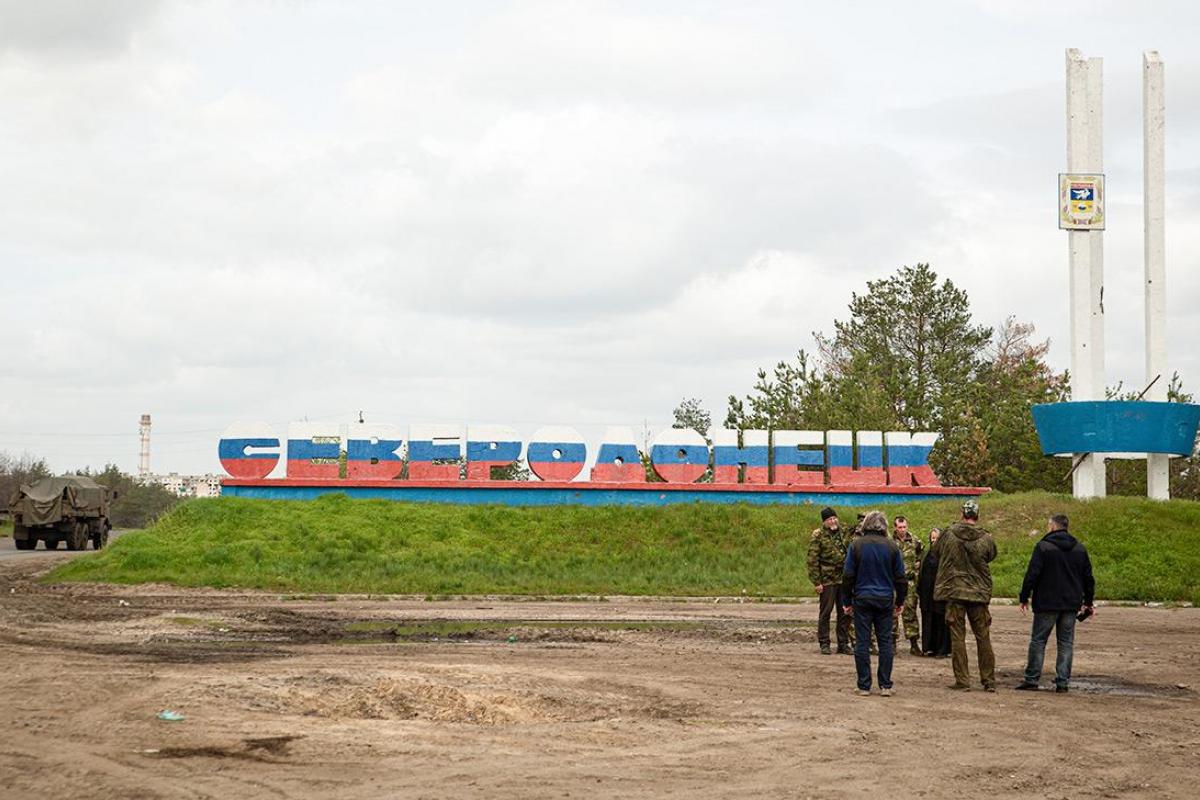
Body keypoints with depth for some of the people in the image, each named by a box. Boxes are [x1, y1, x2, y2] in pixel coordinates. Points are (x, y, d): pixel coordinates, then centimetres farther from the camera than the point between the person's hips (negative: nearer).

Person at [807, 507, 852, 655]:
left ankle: (843, 644, 15)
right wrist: (816, 582, -14)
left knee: (845, 612, 7)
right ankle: (824, 644, 8)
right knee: (825, 612, 1)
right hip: (827, 580, -5)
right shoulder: (818, 536, -6)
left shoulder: (843, 533, 9)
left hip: (844, 579, 5)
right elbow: (812, 560, -9)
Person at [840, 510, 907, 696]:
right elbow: (900, 577, 5)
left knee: (862, 643, 2)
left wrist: (846, 601, 6)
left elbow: (848, 576, -1)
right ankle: (885, 685, 5)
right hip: (885, 599, 1)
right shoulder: (892, 546, 0)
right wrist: (900, 601, 17)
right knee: (885, 641, 6)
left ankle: (864, 686, 2)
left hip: (862, 599, -1)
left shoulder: (856, 545, -3)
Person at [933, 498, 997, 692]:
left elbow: (936, 552, 8)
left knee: (957, 637, 4)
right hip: (979, 593, 1)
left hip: (954, 591, -1)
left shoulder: (949, 535, -7)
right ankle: (989, 681, 12)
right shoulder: (986, 539, -6)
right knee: (983, 638, 10)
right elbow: (992, 556, 10)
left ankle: (962, 680, 2)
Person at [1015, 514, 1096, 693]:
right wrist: (1088, 601, 21)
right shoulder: (1080, 549, 8)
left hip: (1047, 603, -4)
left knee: (1038, 640, 4)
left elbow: (1032, 574, -10)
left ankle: (1031, 679, 4)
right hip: (1071, 604, 4)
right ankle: (1063, 681, 3)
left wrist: (1024, 597, -2)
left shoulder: (1043, 547, -8)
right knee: (1066, 643, 8)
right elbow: (1088, 577, 13)